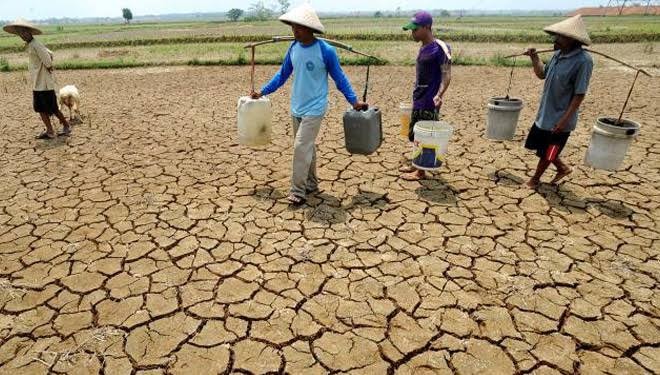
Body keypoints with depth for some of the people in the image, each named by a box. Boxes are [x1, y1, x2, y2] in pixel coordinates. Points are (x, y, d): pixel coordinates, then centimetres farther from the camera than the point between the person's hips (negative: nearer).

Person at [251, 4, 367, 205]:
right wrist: (263, 91, 12)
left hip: (314, 109, -6)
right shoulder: (293, 48, 1)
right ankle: (311, 183, 29)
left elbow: (339, 78, -4)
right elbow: (282, 75, 13)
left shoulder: (326, 51, -14)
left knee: (301, 147, -10)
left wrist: (354, 100, -6)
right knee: (307, 147, 14)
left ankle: (298, 191, 1)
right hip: (297, 108, 6)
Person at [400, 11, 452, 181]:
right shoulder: (423, 49, 11)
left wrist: (439, 95, -32)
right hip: (418, 99, 9)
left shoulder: (440, 49, -15)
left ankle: (421, 171, 10)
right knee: (415, 134, 16)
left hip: (429, 101, -9)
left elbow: (446, 75, -17)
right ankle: (416, 164, 30)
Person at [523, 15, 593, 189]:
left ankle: (535, 179, 30)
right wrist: (534, 58, 1)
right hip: (544, 114, 8)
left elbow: (579, 94, -20)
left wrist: (564, 120, -21)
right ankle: (563, 168, 41)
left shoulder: (583, 61, -21)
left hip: (559, 118, -8)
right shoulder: (557, 55, 2)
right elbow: (542, 74, 17)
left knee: (547, 153, 8)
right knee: (541, 148, 20)